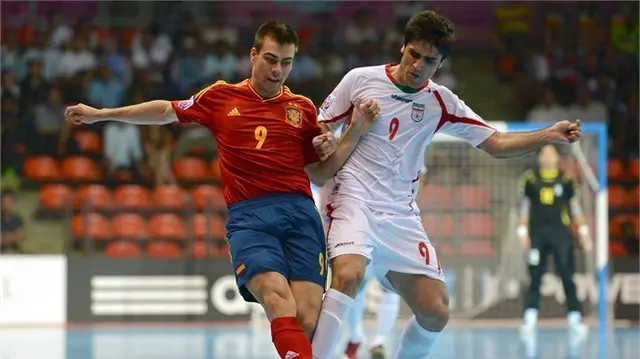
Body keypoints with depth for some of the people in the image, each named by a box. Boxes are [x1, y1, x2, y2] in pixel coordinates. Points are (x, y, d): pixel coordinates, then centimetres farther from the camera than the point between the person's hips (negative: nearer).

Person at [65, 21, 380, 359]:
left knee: (307, 319, -17)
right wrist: (100, 114, 34)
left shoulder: (303, 108, 17)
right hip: (248, 216, -2)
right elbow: (167, 111, 29)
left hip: (299, 214, 2)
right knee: (278, 300, -28)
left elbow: (319, 174, 21)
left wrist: (356, 131, 8)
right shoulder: (221, 96, 15)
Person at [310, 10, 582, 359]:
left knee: (435, 313, -3)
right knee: (348, 275, -33)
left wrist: (549, 134, -7)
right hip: (354, 199, -4)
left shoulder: (441, 103, 8)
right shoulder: (360, 80, 1)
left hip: (400, 213, 4)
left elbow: (497, 144, 8)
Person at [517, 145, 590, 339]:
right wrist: (523, 231, 1)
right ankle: (530, 319, 0)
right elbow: (524, 206, 8)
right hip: (537, 233, 0)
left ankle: (574, 318, 0)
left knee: (567, 277, -3)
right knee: (535, 278, -1)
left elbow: (575, 206, 11)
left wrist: (583, 231, 7)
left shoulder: (566, 180, 6)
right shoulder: (530, 179, 5)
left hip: (561, 234, 0)